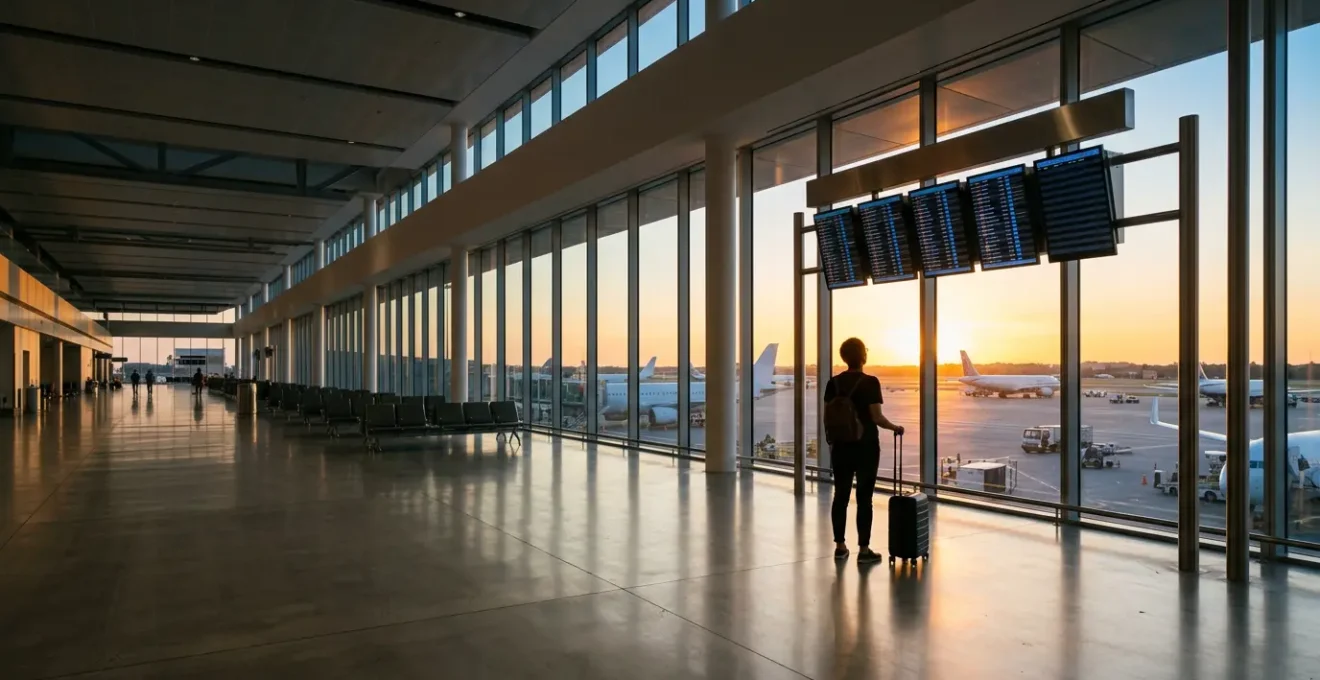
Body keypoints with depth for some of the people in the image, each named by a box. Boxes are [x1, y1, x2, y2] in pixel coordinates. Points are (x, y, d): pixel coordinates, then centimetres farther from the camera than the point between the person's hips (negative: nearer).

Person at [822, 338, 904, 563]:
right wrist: (895, 427, 5)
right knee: (864, 497, 1)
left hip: (841, 445, 5)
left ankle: (840, 546, 14)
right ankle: (863, 549, 5)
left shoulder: (833, 383, 2)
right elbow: (877, 417, -13)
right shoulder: (870, 382, -12)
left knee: (841, 495, 9)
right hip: (866, 446, -4)